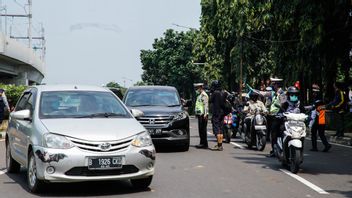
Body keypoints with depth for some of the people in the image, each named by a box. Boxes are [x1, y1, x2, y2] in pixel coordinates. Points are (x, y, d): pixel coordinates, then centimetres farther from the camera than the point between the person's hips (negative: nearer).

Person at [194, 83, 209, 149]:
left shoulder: (204, 95, -11)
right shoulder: (199, 95, 21)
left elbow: (206, 105, -19)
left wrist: (205, 114, -26)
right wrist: (197, 114, 24)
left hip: (203, 115, -10)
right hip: (200, 114, 10)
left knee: (202, 129, -9)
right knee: (200, 129, 12)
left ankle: (204, 144, -7)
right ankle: (202, 143, 17)